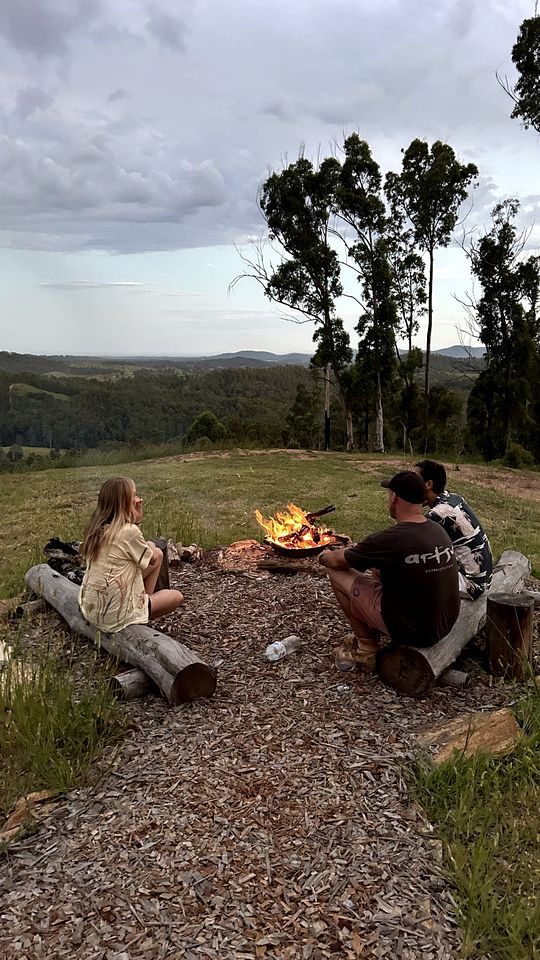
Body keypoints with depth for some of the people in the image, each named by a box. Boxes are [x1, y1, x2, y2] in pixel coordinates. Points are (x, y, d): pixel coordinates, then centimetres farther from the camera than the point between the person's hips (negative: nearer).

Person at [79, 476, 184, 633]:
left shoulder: (96, 529, 2)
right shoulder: (129, 531, -21)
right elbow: (152, 560, -2)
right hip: (116, 616, -7)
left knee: (157, 553, 12)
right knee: (177, 596, 14)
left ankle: (143, 601, 13)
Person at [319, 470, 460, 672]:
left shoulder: (389, 539, -22)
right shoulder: (440, 531, -1)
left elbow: (337, 561, -5)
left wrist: (324, 556, 17)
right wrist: (358, 551, 23)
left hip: (411, 632, -7)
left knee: (337, 573, 2)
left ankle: (368, 651, 13)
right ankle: (366, 635, 29)